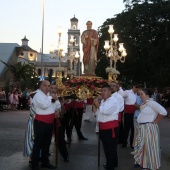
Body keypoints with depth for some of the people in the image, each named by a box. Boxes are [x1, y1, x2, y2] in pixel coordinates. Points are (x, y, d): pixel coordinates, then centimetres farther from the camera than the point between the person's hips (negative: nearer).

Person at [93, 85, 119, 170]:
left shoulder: (113, 101, -12)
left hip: (111, 128, -9)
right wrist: (96, 106, 4)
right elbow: (98, 113, 21)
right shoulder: (102, 101, 15)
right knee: (106, 148, 21)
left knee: (111, 149, 1)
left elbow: (105, 111, -27)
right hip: (103, 128, 9)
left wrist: (97, 104, -14)